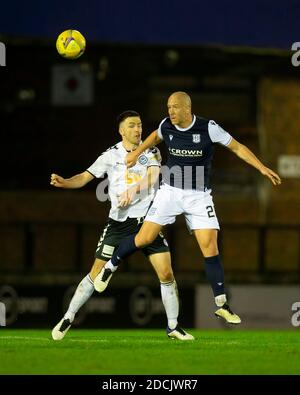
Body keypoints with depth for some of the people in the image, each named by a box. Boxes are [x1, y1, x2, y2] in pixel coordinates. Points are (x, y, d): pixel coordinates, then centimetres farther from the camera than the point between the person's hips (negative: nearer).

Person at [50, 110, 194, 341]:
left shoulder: (151, 152, 1)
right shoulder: (111, 155, 2)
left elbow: (153, 176, -16)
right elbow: (86, 177, 1)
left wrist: (133, 190, -35)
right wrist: (64, 183, -19)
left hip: (147, 220, 1)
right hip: (119, 222, -1)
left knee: (166, 273, -8)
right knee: (97, 274, -3)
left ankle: (173, 326, 6)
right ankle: (68, 319, 11)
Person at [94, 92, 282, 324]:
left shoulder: (208, 128, -14)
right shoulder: (166, 126, -4)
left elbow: (237, 147, -6)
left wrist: (262, 168, -13)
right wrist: (137, 152, 17)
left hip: (199, 196, -2)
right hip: (170, 191, 2)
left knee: (210, 246, -11)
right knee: (144, 238, -6)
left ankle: (222, 305, -5)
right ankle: (111, 266, 20)